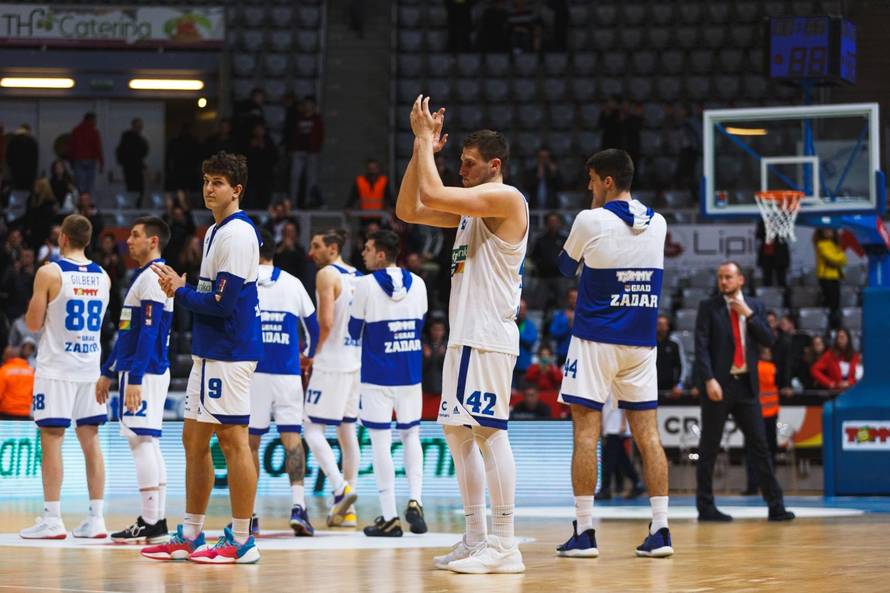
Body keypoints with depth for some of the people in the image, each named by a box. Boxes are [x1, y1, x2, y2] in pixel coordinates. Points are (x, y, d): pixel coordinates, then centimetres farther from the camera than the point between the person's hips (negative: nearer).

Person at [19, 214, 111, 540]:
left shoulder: (49, 273, -11)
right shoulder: (102, 277, 7)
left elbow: (34, 323, -7)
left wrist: (34, 302, 13)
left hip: (57, 367, -5)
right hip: (90, 367, 5)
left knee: (51, 439, -2)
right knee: (90, 439, 8)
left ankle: (52, 519, -5)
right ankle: (96, 518, 7)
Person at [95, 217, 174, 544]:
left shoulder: (153, 277, -12)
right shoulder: (142, 276, 19)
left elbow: (149, 332, -20)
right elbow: (127, 331, 24)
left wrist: (135, 378, -25)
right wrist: (108, 372, 25)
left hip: (145, 372, -10)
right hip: (136, 372, 10)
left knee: (141, 441, -10)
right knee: (147, 443, 10)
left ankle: (151, 523, -9)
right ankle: (156, 520, 12)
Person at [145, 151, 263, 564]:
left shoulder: (238, 234, -14)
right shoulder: (215, 232, 17)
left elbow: (223, 303, -20)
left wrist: (179, 293, -6)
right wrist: (180, 289, 6)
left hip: (230, 354, -10)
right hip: (208, 351, 10)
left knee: (232, 439, -7)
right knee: (194, 440, 13)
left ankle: (241, 541, -3)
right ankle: (190, 537, 20)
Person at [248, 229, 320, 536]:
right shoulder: (293, 284, 6)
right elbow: (314, 327, 15)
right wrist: (309, 355, 33)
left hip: (250, 373, -1)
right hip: (287, 373, 1)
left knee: (250, 442, 6)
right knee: (292, 438, 1)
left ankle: (248, 515, 7)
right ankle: (298, 506, -14)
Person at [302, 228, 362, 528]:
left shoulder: (326, 274, -10)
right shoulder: (358, 276, 14)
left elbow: (325, 322, -19)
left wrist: (315, 353, -6)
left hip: (331, 361, -8)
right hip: (356, 362, 8)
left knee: (312, 429, -5)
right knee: (347, 431, 10)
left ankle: (341, 488, -21)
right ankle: (347, 510, 11)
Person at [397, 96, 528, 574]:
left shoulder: (505, 198, -11)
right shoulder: (471, 207, 19)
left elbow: (432, 195, -21)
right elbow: (409, 210, 18)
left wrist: (425, 139, -10)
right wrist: (421, 147, 11)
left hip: (489, 337, -10)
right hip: (464, 336, 10)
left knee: (489, 432, -12)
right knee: (458, 433, 11)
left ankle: (504, 547, -12)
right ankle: (475, 540, 15)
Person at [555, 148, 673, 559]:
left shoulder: (590, 220, -9)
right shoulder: (658, 224, 7)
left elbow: (566, 267, 8)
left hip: (596, 340, -5)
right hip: (641, 343, 5)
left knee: (586, 433, -2)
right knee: (647, 434, 6)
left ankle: (584, 532, -5)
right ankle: (660, 531, 2)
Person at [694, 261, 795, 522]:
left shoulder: (755, 307, 11)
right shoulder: (709, 307, 0)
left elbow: (768, 341, 3)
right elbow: (701, 346, -7)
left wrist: (747, 314, -6)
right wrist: (709, 380, -17)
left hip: (746, 385, 3)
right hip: (719, 384, -3)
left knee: (760, 446, 3)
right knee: (709, 448, 1)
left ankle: (775, 506, 4)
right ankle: (706, 508, 7)